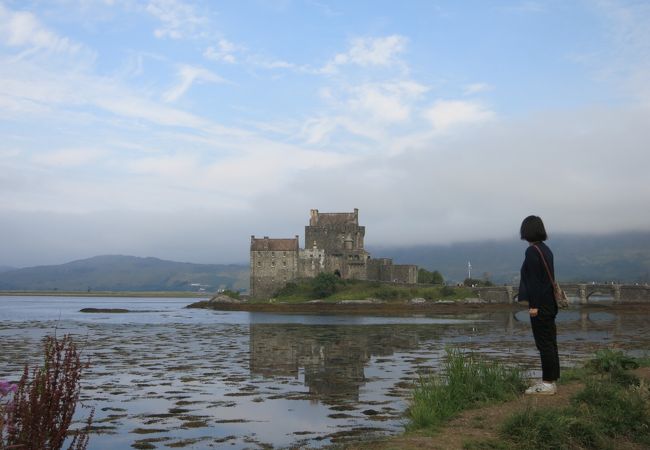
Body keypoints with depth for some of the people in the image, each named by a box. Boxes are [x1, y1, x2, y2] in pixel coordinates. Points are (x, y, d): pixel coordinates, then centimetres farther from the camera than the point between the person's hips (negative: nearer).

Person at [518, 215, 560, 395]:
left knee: (544, 343, -4)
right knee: (550, 343, 12)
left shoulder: (532, 251, -14)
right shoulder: (546, 249, 12)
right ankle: (551, 381, 19)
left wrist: (534, 305, -18)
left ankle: (547, 383, 1)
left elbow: (534, 279, -19)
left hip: (540, 305, -9)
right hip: (550, 303, 9)